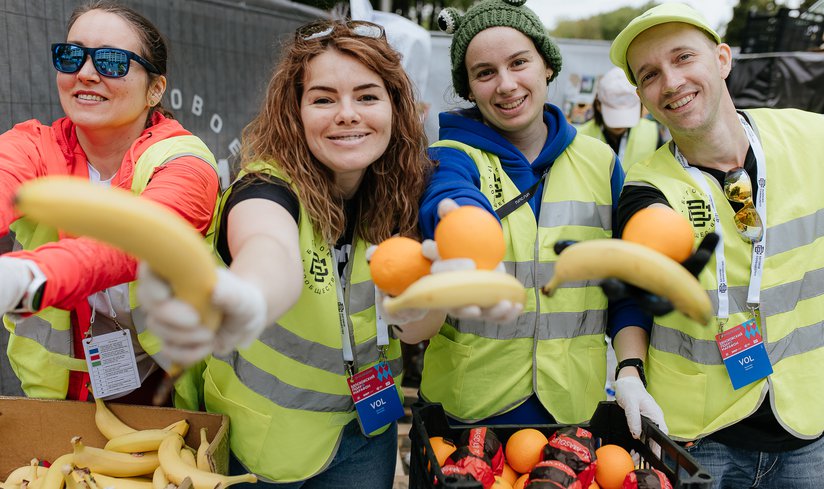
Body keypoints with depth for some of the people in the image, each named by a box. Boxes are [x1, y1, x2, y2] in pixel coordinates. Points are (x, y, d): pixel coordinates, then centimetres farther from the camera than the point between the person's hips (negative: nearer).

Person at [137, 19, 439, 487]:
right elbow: (270, 249, -47)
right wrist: (246, 302, -70)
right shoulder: (268, 186, -24)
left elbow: (421, 325, -9)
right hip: (262, 435, -3)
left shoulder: (402, 193, -10)